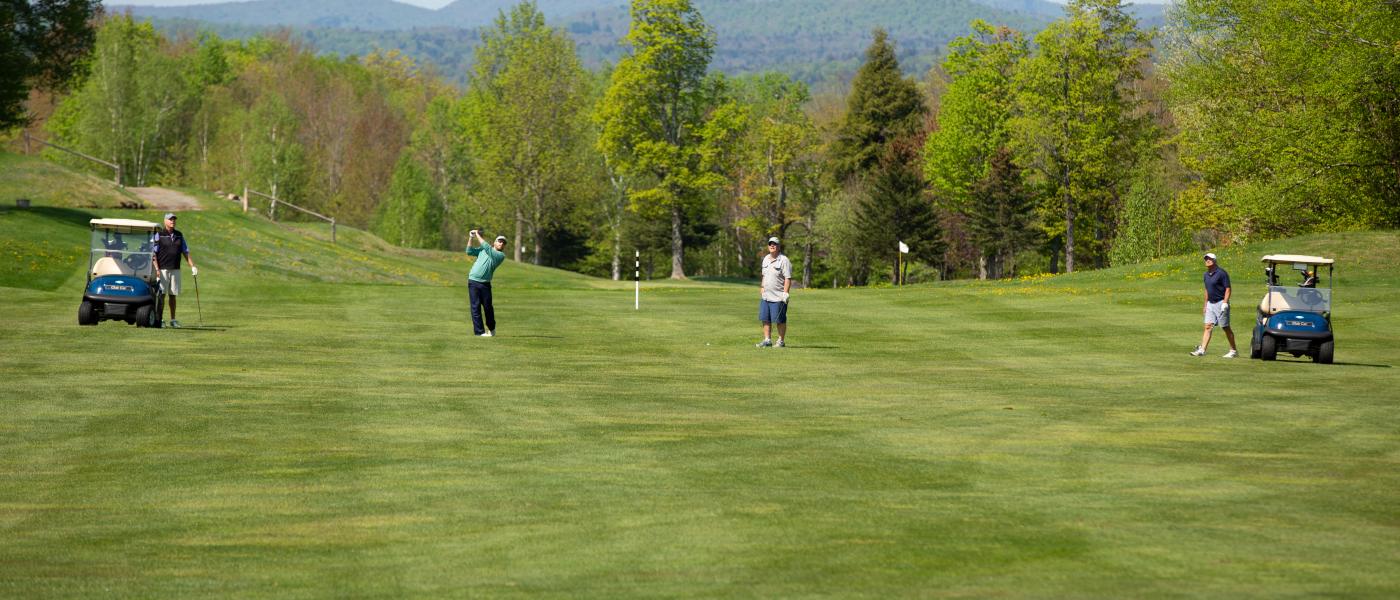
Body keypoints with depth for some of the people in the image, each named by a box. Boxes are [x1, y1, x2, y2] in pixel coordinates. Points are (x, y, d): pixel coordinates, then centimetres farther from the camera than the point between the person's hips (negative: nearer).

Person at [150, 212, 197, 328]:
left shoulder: (179, 235, 11)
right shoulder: (158, 234, -2)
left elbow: (185, 251, 15)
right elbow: (153, 253, -6)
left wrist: (192, 266, 7)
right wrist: (156, 269, -15)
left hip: (175, 270, 4)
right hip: (162, 269, -4)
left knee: (173, 295, 8)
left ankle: (173, 319, 12)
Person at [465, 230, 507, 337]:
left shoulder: (501, 255, 1)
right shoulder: (482, 250, 13)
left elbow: (487, 247, -10)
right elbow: (469, 251, 7)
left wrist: (478, 235, -6)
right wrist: (471, 238, -4)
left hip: (485, 284, -1)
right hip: (473, 281, 1)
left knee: (488, 306, 4)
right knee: (475, 307, -4)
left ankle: (491, 328, 26)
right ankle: (479, 331, -3)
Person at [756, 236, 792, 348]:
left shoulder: (784, 260, -10)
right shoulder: (766, 259, 13)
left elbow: (788, 279, -14)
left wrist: (785, 293, -20)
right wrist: (762, 288, 19)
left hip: (778, 297, -7)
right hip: (766, 296, 7)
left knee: (780, 320, -1)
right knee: (765, 319, 7)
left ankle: (781, 341, 7)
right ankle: (767, 340, 14)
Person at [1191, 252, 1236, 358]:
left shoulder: (1221, 273, -12)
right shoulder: (1206, 274, 12)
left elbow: (1228, 289, -14)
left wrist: (1225, 303, -22)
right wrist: (1205, 304, 21)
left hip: (1220, 303, -7)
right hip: (1210, 304, 7)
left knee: (1226, 328, 0)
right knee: (1208, 326, -1)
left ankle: (1233, 351, 10)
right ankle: (1202, 350, -7)